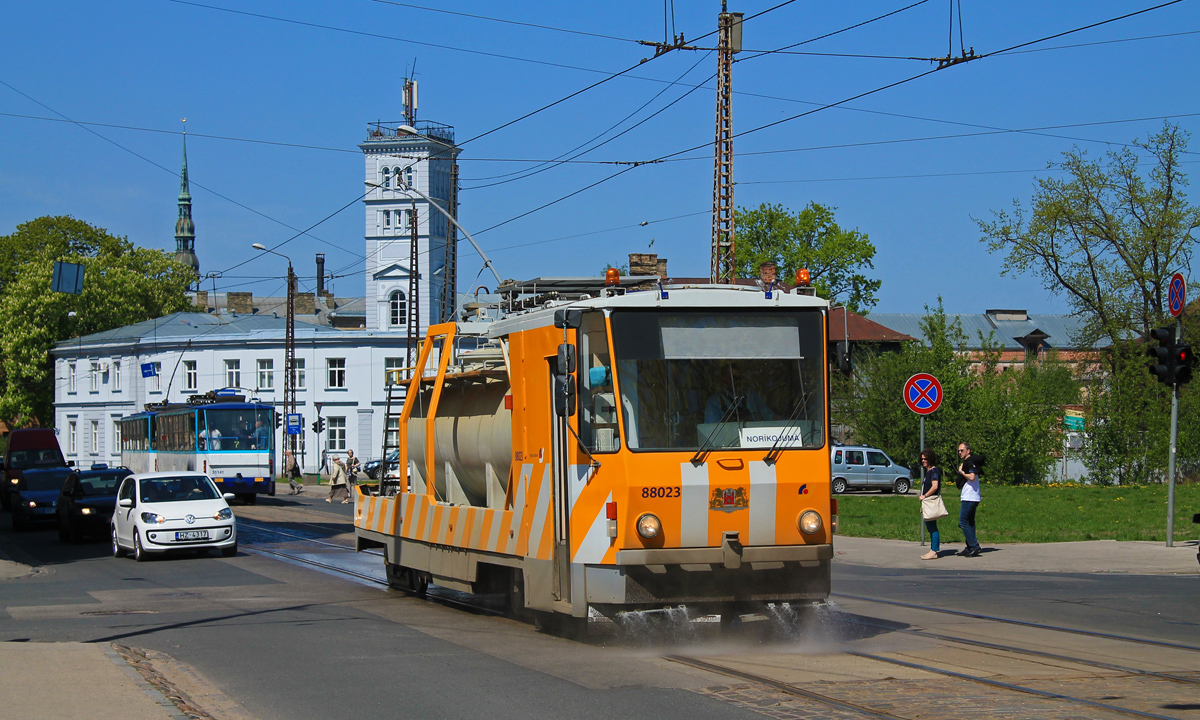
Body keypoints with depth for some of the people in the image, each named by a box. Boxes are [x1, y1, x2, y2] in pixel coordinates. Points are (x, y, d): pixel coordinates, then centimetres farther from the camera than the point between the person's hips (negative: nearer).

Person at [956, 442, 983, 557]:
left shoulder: (970, 462, -12)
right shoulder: (967, 462, 20)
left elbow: (972, 477, -24)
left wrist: (961, 472, -12)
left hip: (969, 498, -11)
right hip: (971, 498, 11)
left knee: (963, 522, -10)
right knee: (969, 522, 11)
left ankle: (974, 546, -13)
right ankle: (970, 548, 13)